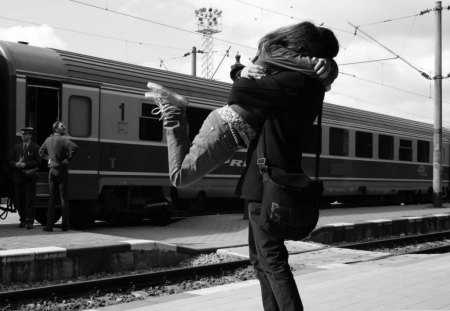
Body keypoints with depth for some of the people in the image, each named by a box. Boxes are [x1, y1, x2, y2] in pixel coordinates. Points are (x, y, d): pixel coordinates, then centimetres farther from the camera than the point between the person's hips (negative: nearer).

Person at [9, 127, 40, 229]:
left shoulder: (35, 147, 0)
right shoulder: (16, 147, 15)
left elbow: (38, 162, -7)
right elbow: (11, 160, 14)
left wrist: (25, 164, -15)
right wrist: (16, 164, -7)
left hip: (30, 177, -4)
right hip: (18, 177, 5)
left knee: (30, 200, -5)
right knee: (18, 200, 5)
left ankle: (30, 221, -1)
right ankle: (23, 220, 16)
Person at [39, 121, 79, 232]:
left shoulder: (48, 139, 10)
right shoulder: (63, 139, -12)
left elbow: (41, 151, 25)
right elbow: (74, 147, -28)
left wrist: (49, 159, 14)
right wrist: (68, 159, -16)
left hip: (52, 170, 5)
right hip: (61, 170, -5)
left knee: (52, 198, 9)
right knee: (63, 198, 2)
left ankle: (49, 225, 6)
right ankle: (65, 225, 4)